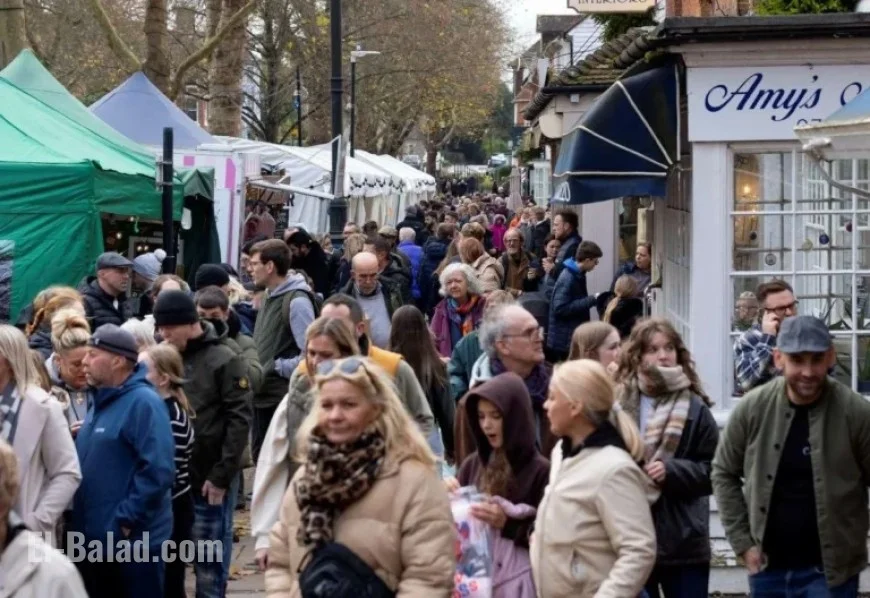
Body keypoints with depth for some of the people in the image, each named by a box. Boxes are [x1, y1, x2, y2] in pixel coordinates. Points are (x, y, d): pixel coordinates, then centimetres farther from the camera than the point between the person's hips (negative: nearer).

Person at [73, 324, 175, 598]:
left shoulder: (143, 403, -14)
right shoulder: (101, 402, 14)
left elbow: (157, 471, -23)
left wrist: (125, 520, -21)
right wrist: (78, 519, 12)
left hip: (132, 541, -9)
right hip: (94, 539, 9)